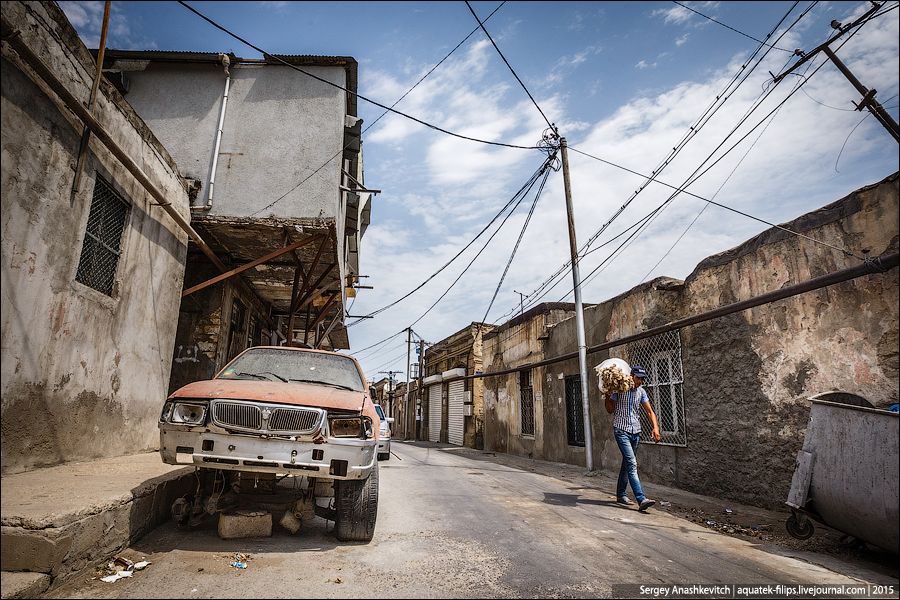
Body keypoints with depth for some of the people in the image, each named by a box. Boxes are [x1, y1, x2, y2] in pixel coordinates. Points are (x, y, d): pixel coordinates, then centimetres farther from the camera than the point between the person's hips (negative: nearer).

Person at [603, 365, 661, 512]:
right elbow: (610, 410, 1)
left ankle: (621, 495, 24)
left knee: (627, 464, 13)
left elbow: (649, 411, 8)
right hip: (621, 431, -5)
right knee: (632, 464, -15)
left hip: (636, 432, 6)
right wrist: (607, 396, -17)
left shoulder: (641, 392, 8)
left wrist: (655, 427, -6)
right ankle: (641, 499, -20)